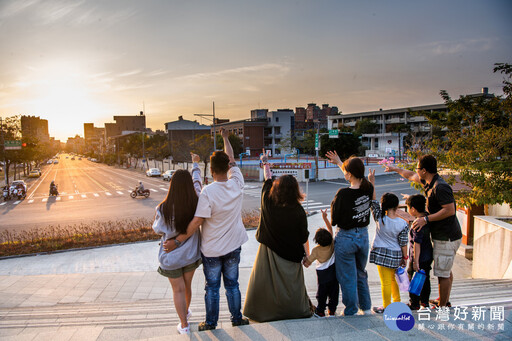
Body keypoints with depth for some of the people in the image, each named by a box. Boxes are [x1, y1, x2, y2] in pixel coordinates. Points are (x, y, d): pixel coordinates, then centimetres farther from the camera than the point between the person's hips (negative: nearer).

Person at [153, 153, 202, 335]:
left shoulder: (163, 209, -27)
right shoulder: (196, 204, -20)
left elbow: (158, 229, -8)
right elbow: (197, 181, -2)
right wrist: (195, 163, 14)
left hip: (171, 257, -3)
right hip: (191, 254, 3)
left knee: (178, 289, 15)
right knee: (187, 285, 25)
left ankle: (184, 325, 25)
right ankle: (186, 311, 49)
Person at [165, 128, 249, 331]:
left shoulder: (208, 192, -24)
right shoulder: (236, 184, -11)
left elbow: (196, 222, -25)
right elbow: (232, 161, 6)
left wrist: (177, 241, -15)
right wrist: (225, 138, 19)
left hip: (211, 249, -3)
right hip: (233, 246, 4)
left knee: (212, 286, 14)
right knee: (232, 284, 18)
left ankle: (211, 322, 29)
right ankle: (236, 318, 32)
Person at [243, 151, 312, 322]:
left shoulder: (268, 202, -11)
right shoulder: (298, 211, -14)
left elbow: (267, 180, 7)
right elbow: (303, 237, -7)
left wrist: (265, 164, 22)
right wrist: (307, 255, 6)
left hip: (269, 249, 1)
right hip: (291, 254, -1)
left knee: (265, 280, 12)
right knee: (291, 282, 11)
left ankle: (261, 311, 24)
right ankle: (299, 309, 26)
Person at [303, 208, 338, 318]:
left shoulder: (316, 250, -20)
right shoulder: (332, 244, -15)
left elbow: (307, 263, -13)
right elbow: (330, 228, -4)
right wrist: (325, 218, -3)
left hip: (322, 273, -2)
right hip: (333, 271, 2)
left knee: (321, 293, 12)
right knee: (334, 292, 14)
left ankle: (320, 312, 20)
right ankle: (332, 311, 23)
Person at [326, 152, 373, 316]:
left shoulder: (343, 194, -24)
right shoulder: (368, 189, -7)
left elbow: (334, 220, -15)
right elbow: (357, 179, 16)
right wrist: (339, 162, 22)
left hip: (346, 238, -6)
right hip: (363, 236, 6)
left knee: (347, 278, 11)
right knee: (361, 274, 25)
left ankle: (351, 312, 25)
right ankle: (366, 308, 37)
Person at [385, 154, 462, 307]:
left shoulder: (440, 187, -23)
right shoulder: (429, 182, 8)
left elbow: (450, 210, -26)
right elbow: (411, 176, 25)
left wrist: (426, 219, -24)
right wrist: (396, 169, 37)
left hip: (446, 238, -10)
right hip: (446, 236, 10)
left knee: (442, 273, 0)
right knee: (446, 271, 21)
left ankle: (442, 306, 12)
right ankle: (445, 301, 34)